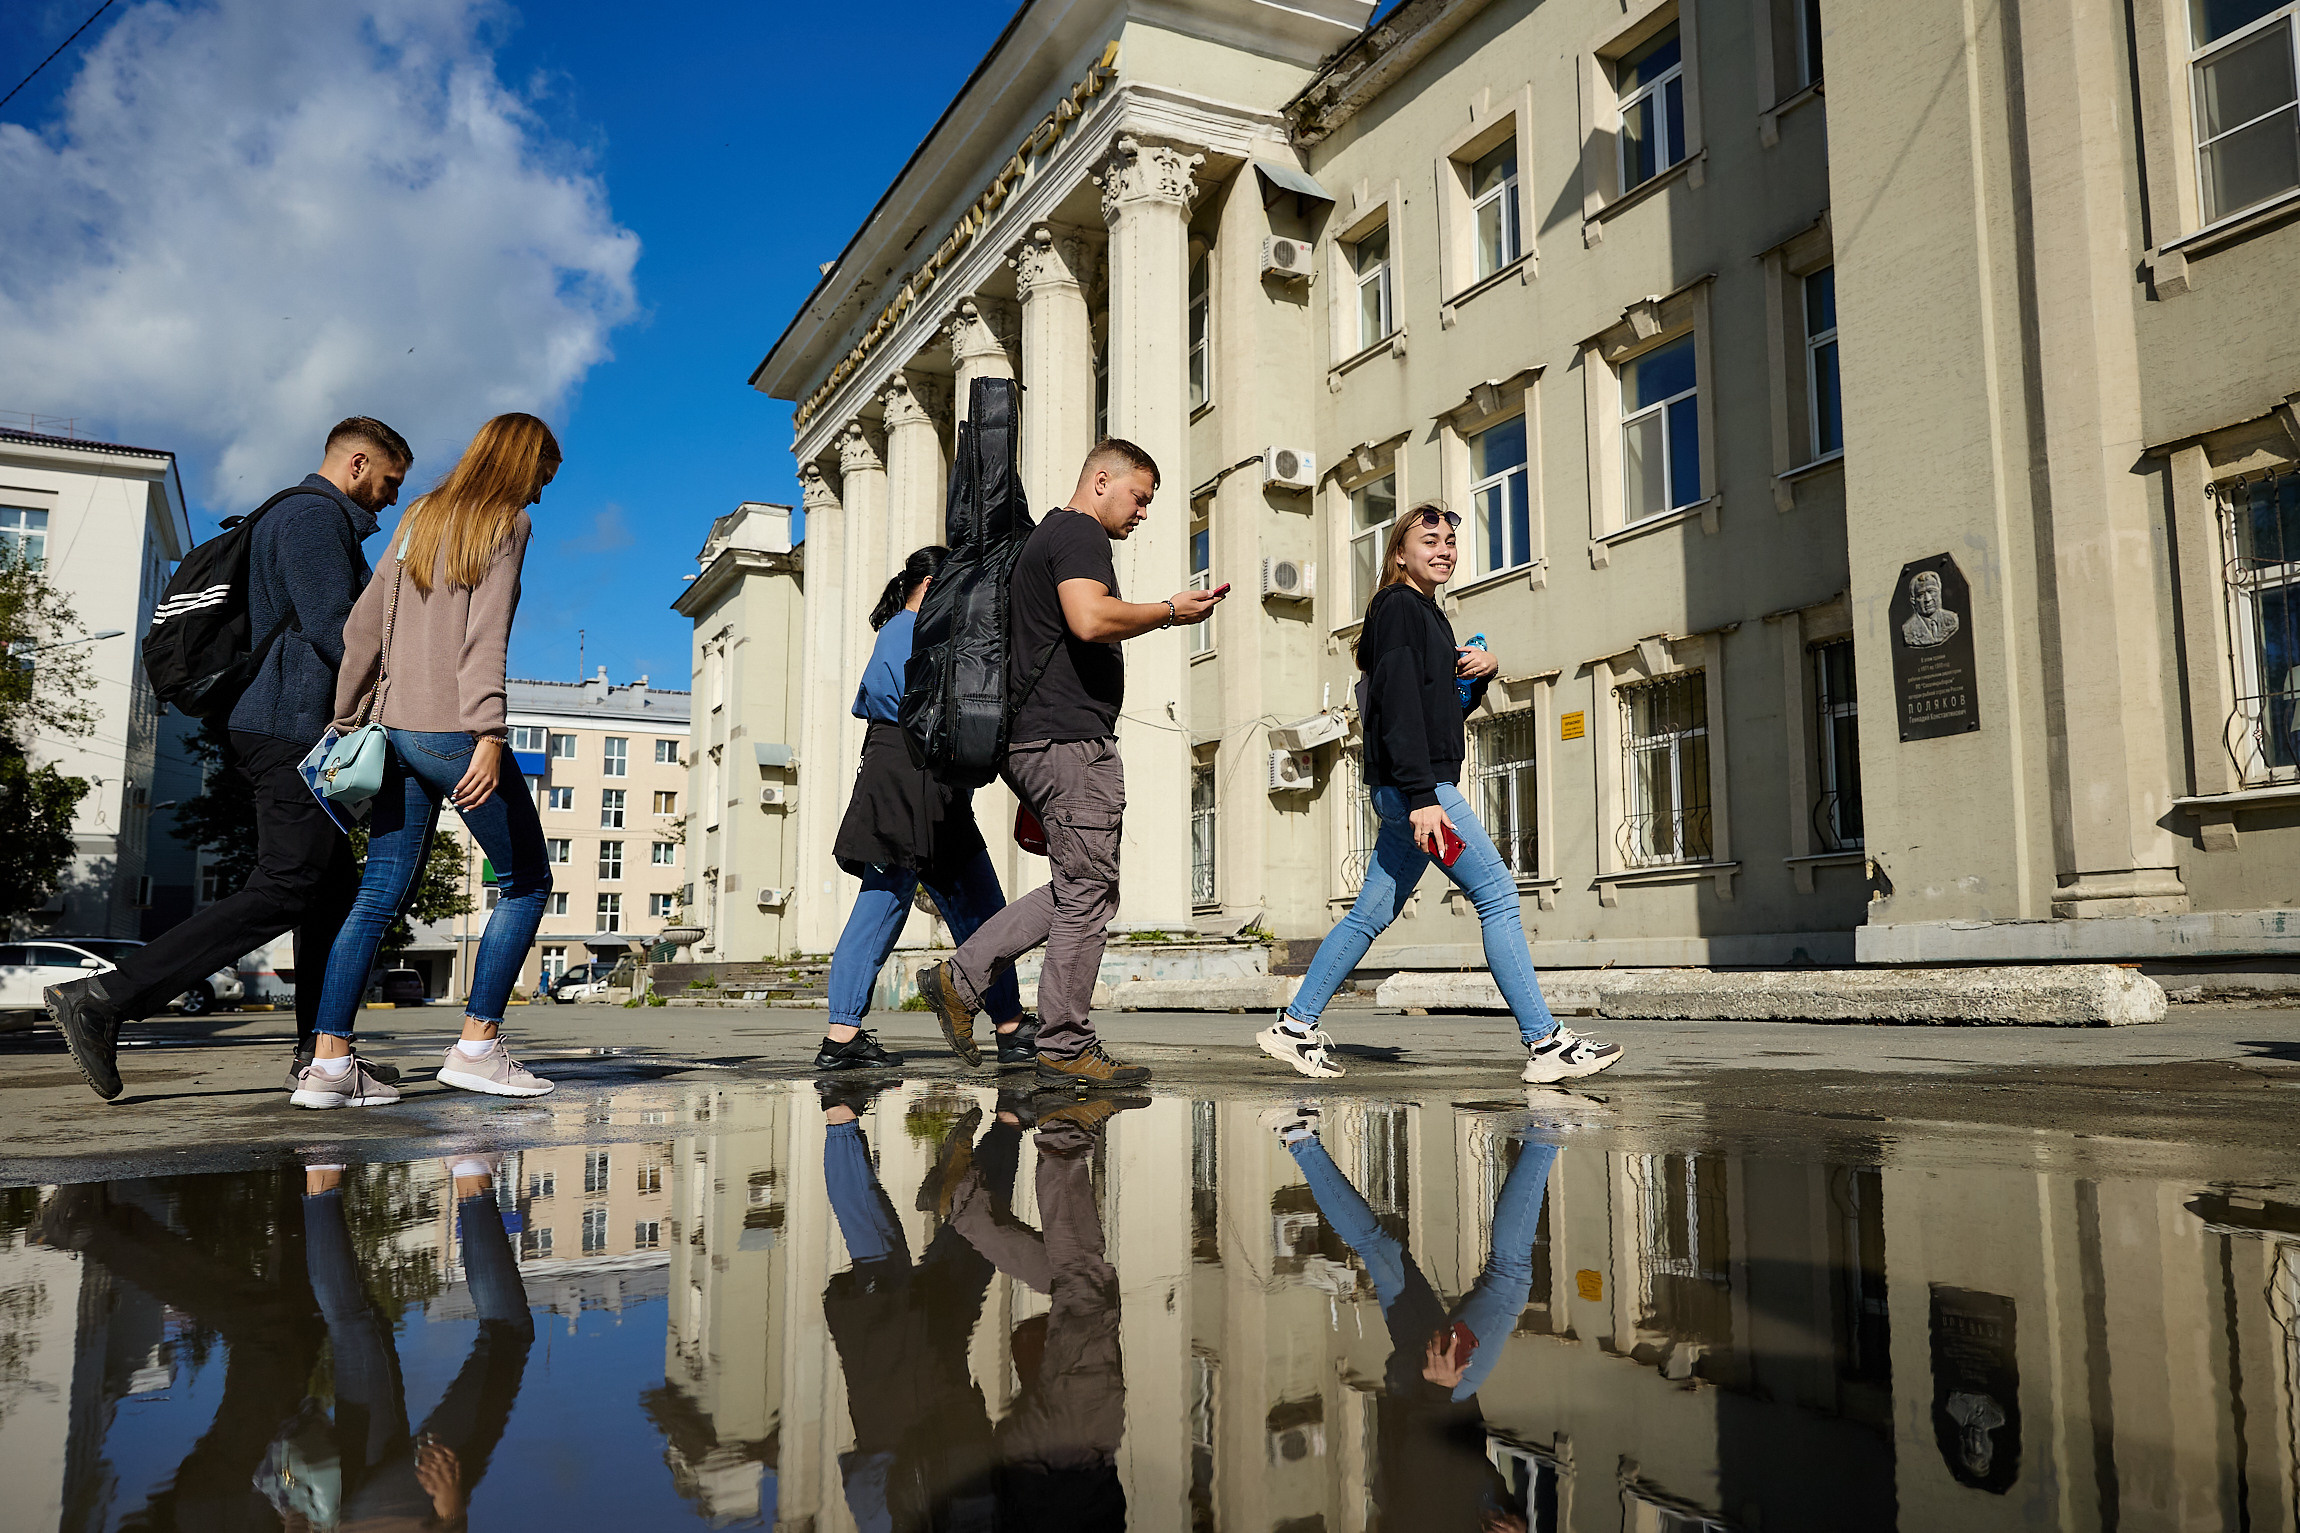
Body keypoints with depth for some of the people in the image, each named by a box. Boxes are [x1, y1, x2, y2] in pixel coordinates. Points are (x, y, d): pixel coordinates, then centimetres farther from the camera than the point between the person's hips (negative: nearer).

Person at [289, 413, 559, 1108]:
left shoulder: (421, 518, 20)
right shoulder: (505, 520, -2)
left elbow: (362, 626, 16)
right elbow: (485, 635, -14)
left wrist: (347, 722, 18)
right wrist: (487, 735, -21)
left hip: (396, 730, 8)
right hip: (453, 732, -7)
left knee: (381, 895, 6)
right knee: (526, 881, 5)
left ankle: (328, 1061, 0)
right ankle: (476, 1046, 1)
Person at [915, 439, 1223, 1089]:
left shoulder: (1044, 537, 26)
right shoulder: (1080, 533, -6)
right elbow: (1090, 619, -25)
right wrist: (1170, 611, -11)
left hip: (1031, 741, 10)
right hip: (1072, 740, -10)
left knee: (1077, 889, 13)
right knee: (1088, 892, -5)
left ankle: (961, 977, 11)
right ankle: (1066, 1048, 1)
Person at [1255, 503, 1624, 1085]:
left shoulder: (1427, 614, 23)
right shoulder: (1399, 606, -6)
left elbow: (1450, 705, 28)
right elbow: (1398, 703, -18)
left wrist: (1482, 670, 7)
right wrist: (1422, 796, -25)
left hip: (1414, 791, 10)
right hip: (1415, 783, -10)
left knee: (1372, 913, 9)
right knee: (1498, 893, -10)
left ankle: (1295, 1026, 13)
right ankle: (1545, 1043, -8)